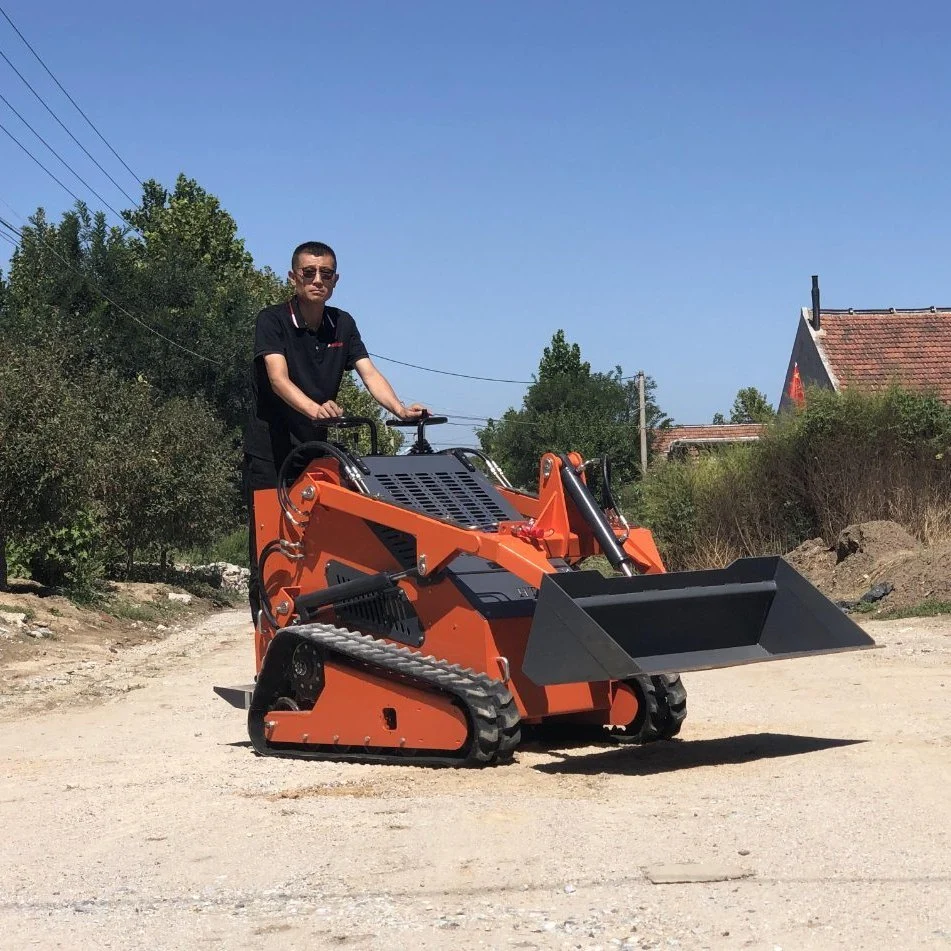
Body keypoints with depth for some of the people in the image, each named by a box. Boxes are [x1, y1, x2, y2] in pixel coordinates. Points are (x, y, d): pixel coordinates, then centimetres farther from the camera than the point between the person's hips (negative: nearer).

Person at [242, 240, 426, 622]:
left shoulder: (342, 325, 5)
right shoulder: (272, 321, -11)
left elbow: (370, 373, -5)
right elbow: (278, 378, -26)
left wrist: (399, 408, -25)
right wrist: (315, 409, -45)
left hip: (316, 447, 5)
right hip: (269, 450, -5)